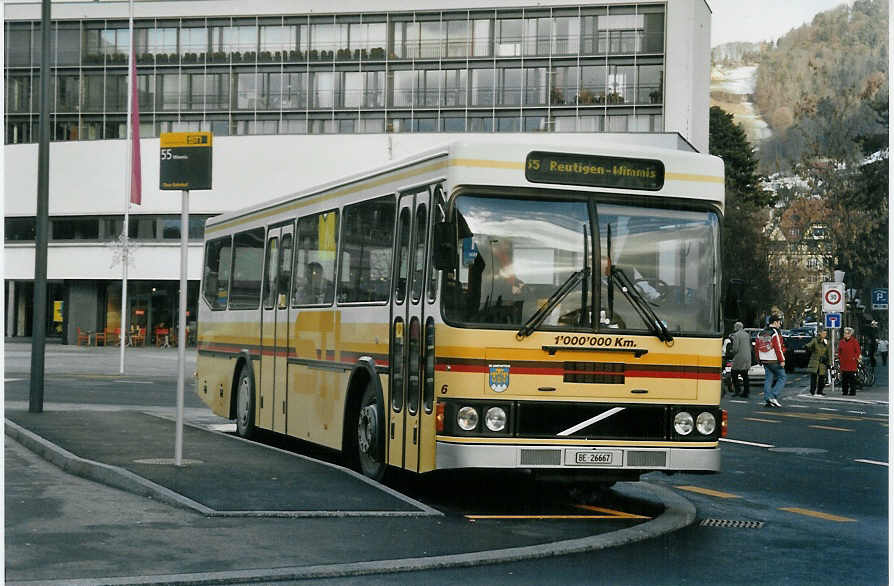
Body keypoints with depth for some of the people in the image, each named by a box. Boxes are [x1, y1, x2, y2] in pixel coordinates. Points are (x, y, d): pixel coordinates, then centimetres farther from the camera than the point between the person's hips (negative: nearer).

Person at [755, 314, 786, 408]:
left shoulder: (761, 333, 13)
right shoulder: (775, 333, -12)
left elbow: (756, 347, 16)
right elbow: (778, 348, -17)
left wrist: (760, 359, 24)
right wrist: (782, 360, -14)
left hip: (765, 361, 7)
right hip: (775, 361, -7)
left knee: (768, 379, 9)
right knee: (782, 377, 2)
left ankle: (768, 398, 4)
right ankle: (774, 396, -10)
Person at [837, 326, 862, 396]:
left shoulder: (854, 341, -1)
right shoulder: (841, 342, 12)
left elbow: (858, 352, 0)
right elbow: (839, 353, 18)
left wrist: (857, 360, -6)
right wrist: (839, 361, 13)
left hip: (852, 364, -4)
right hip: (843, 364, 4)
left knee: (852, 379, -4)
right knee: (844, 379, 7)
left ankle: (852, 392, 1)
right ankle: (844, 391, 14)